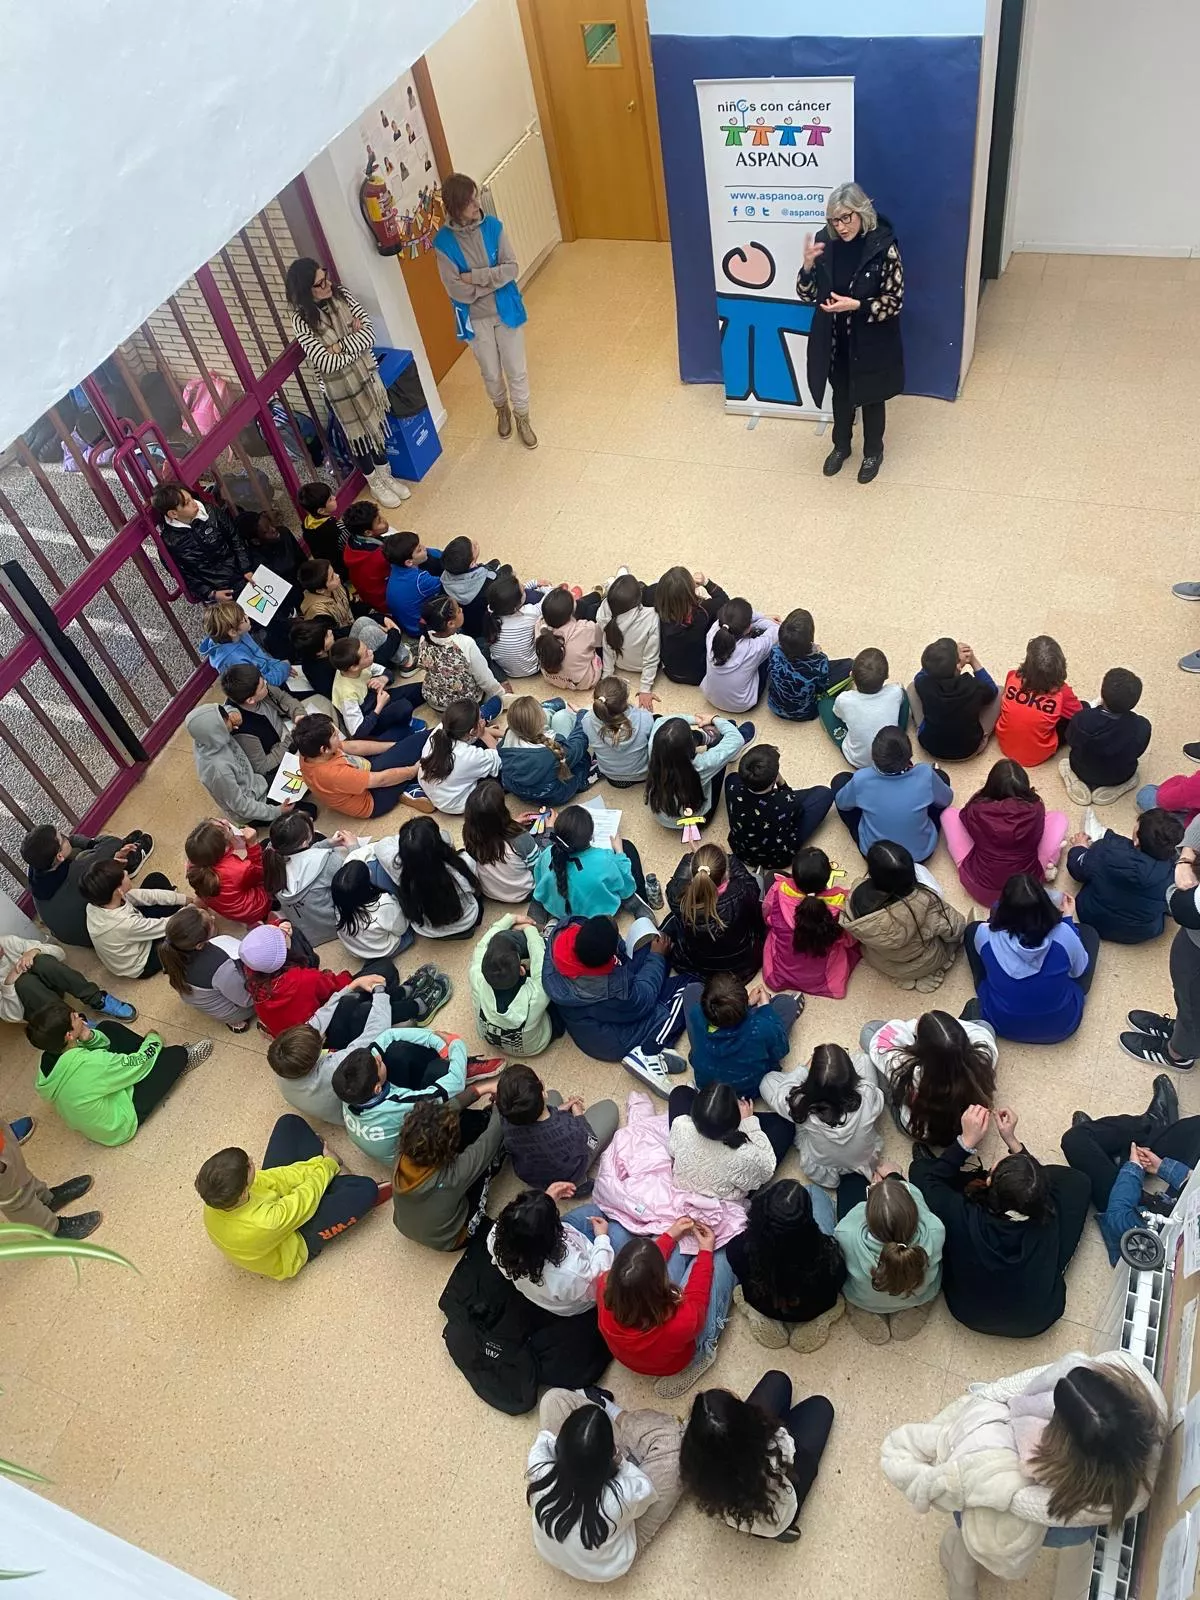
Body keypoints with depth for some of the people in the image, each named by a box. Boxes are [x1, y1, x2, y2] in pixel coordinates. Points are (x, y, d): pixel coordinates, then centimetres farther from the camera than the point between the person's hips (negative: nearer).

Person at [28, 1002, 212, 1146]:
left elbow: (105, 1043, 0)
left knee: (108, 1027, 9)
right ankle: (180, 1061, 31)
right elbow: (139, 1063, -22)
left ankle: (155, 1051, 24)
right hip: (118, 1126, -7)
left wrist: (89, 1037, -24)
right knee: (176, 1054, -6)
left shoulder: (49, 1060, -17)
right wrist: (153, 1039, -1)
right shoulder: (89, 1063, -41)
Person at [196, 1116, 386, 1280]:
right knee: (365, 1189, -16)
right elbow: (306, 1197, -28)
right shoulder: (264, 1225, -47)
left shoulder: (217, 1196, -31)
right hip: (293, 1245, -5)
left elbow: (273, 1179, -20)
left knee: (290, 1124, -1)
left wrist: (320, 1164, -17)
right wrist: (328, 1166, -10)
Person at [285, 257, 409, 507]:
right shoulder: (301, 320, -24)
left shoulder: (341, 294, -9)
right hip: (339, 388, -5)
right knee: (359, 433, 13)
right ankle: (374, 484, 36)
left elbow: (369, 332, -12)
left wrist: (339, 346, -24)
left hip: (365, 374, 5)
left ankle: (386, 476, 43)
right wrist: (355, 339, -17)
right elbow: (326, 363, -27)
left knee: (377, 424, 21)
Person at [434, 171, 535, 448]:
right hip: (475, 319, -1)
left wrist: (475, 276, -22)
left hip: (505, 311, 1)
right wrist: (493, 279, -18)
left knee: (516, 370, 11)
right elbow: (456, 290, -19)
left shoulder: (493, 226, -10)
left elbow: (511, 269, -14)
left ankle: (522, 417, 35)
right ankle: (502, 410, 47)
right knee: (491, 374, 18)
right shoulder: (443, 241, -16)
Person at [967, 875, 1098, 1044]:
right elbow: (1079, 970, -4)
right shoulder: (1064, 935, -28)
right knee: (1088, 933, 14)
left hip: (1001, 1024, 0)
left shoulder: (986, 935, -26)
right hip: (1061, 1025, 0)